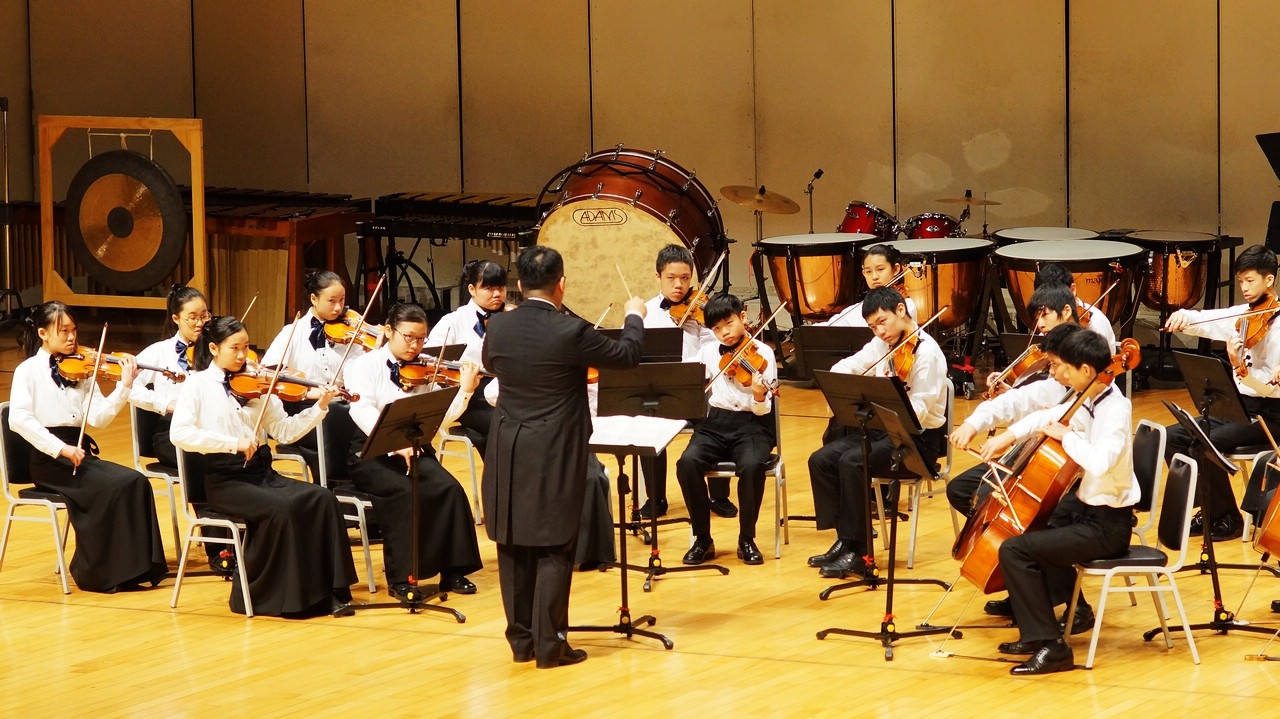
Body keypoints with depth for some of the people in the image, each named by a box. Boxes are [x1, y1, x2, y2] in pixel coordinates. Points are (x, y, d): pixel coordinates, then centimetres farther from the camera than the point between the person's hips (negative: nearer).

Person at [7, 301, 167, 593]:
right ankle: (99, 574, -14)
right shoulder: (28, 370, -2)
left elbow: (99, 416, 1)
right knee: (112, 488, -26)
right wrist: (60, 448, -24)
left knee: (136, 483, -18)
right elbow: (18, 418, -17)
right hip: (48, 459, -5)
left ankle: (135, 567, -15)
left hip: (79, 452, 5)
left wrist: (125, 385, -12)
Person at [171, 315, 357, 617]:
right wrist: (232, 442, -24)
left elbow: (285, 430, 9)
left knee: (322, 499, -17)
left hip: (261, 473, 5)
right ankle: (263, 594, -15)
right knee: (280, 508, -31)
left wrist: (320, 407, -5)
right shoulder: (198, 384, -2)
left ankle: (327, 591, -14)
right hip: (224, 480, -5)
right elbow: (179, 433, -17)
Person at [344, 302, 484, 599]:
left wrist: (465, 390, -14)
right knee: (403, 492, -32)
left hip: (413, 449, 4)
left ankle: (453, 571, -11)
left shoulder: (424, 372, 9)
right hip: (370, 452, -4)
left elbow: (443, 416, 0)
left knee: (448, 488, -22)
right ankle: (400, 577, -23)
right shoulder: (366, 365, -4)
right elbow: (362, 410, -21)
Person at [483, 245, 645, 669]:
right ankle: (549, 644, 2)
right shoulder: (570, 332, -16)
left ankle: (521, 639, 17)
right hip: (554, 457, -5)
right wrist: (634, 318, 17)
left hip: (508, 455, 5)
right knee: (554, 550, 1)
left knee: (514, 547, 12)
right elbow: (627, 356, -2)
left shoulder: (498, 327, -2)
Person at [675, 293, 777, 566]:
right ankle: (702, 540, -13)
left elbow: (762, 410, -8)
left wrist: (760, 397, -31)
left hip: (751, 424, -3)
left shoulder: (762, 353, -2)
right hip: (715, 423, 3)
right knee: (687, 463, -27)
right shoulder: (708, 353, 10)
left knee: (752, 465, -35)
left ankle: (747, 540, -15)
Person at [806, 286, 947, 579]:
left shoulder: (927, 352, -16)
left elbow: (918, 411, -23)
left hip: (919, 437, -8)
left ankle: (858, 551, -20)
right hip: (885, 427, 8)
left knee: (852, 462, -29)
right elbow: (843, 367, 10)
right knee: (821, 460, -11)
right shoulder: (883, 344, 7)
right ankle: (844, 539, -5)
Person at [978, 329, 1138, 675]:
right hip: (1090, 515, 10)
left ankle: (1051, 646, -16)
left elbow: (1100, 460, -38)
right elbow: (1049, 417, 25)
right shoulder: (1088, 403, 6)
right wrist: (1011, 435, 10)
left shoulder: (1115, 409, -20)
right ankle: (1036, 633, 31)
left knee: (1015, 549, -19)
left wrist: (1067, 435, -23)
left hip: (1107, 527, -10)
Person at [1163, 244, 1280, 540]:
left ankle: (1228, 519, -8)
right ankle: (1209, 508, 7)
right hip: (1237, 404, 8)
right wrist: (1183, 316, -17)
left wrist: (1240, 367, -40)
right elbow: (1205, 321, 6)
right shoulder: (1243, 315, 7)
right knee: (1173, 437, -3)